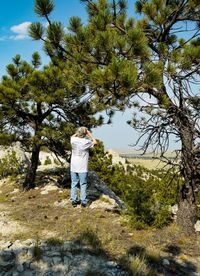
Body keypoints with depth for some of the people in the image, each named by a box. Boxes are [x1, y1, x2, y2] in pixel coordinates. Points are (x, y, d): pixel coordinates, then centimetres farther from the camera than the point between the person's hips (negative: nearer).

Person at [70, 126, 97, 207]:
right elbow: (95, 142, 6)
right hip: (82, 167, -4)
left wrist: (78, 132, 14)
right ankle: (83, 201, 11)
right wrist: (89, 133, 9)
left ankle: (74, 200, 16)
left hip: (73, 167, 4)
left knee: (74, 184, 12)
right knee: (83, 184, 6)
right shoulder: (86, 142, -14)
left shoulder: (73, 140, -4)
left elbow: (72, 136, 22)